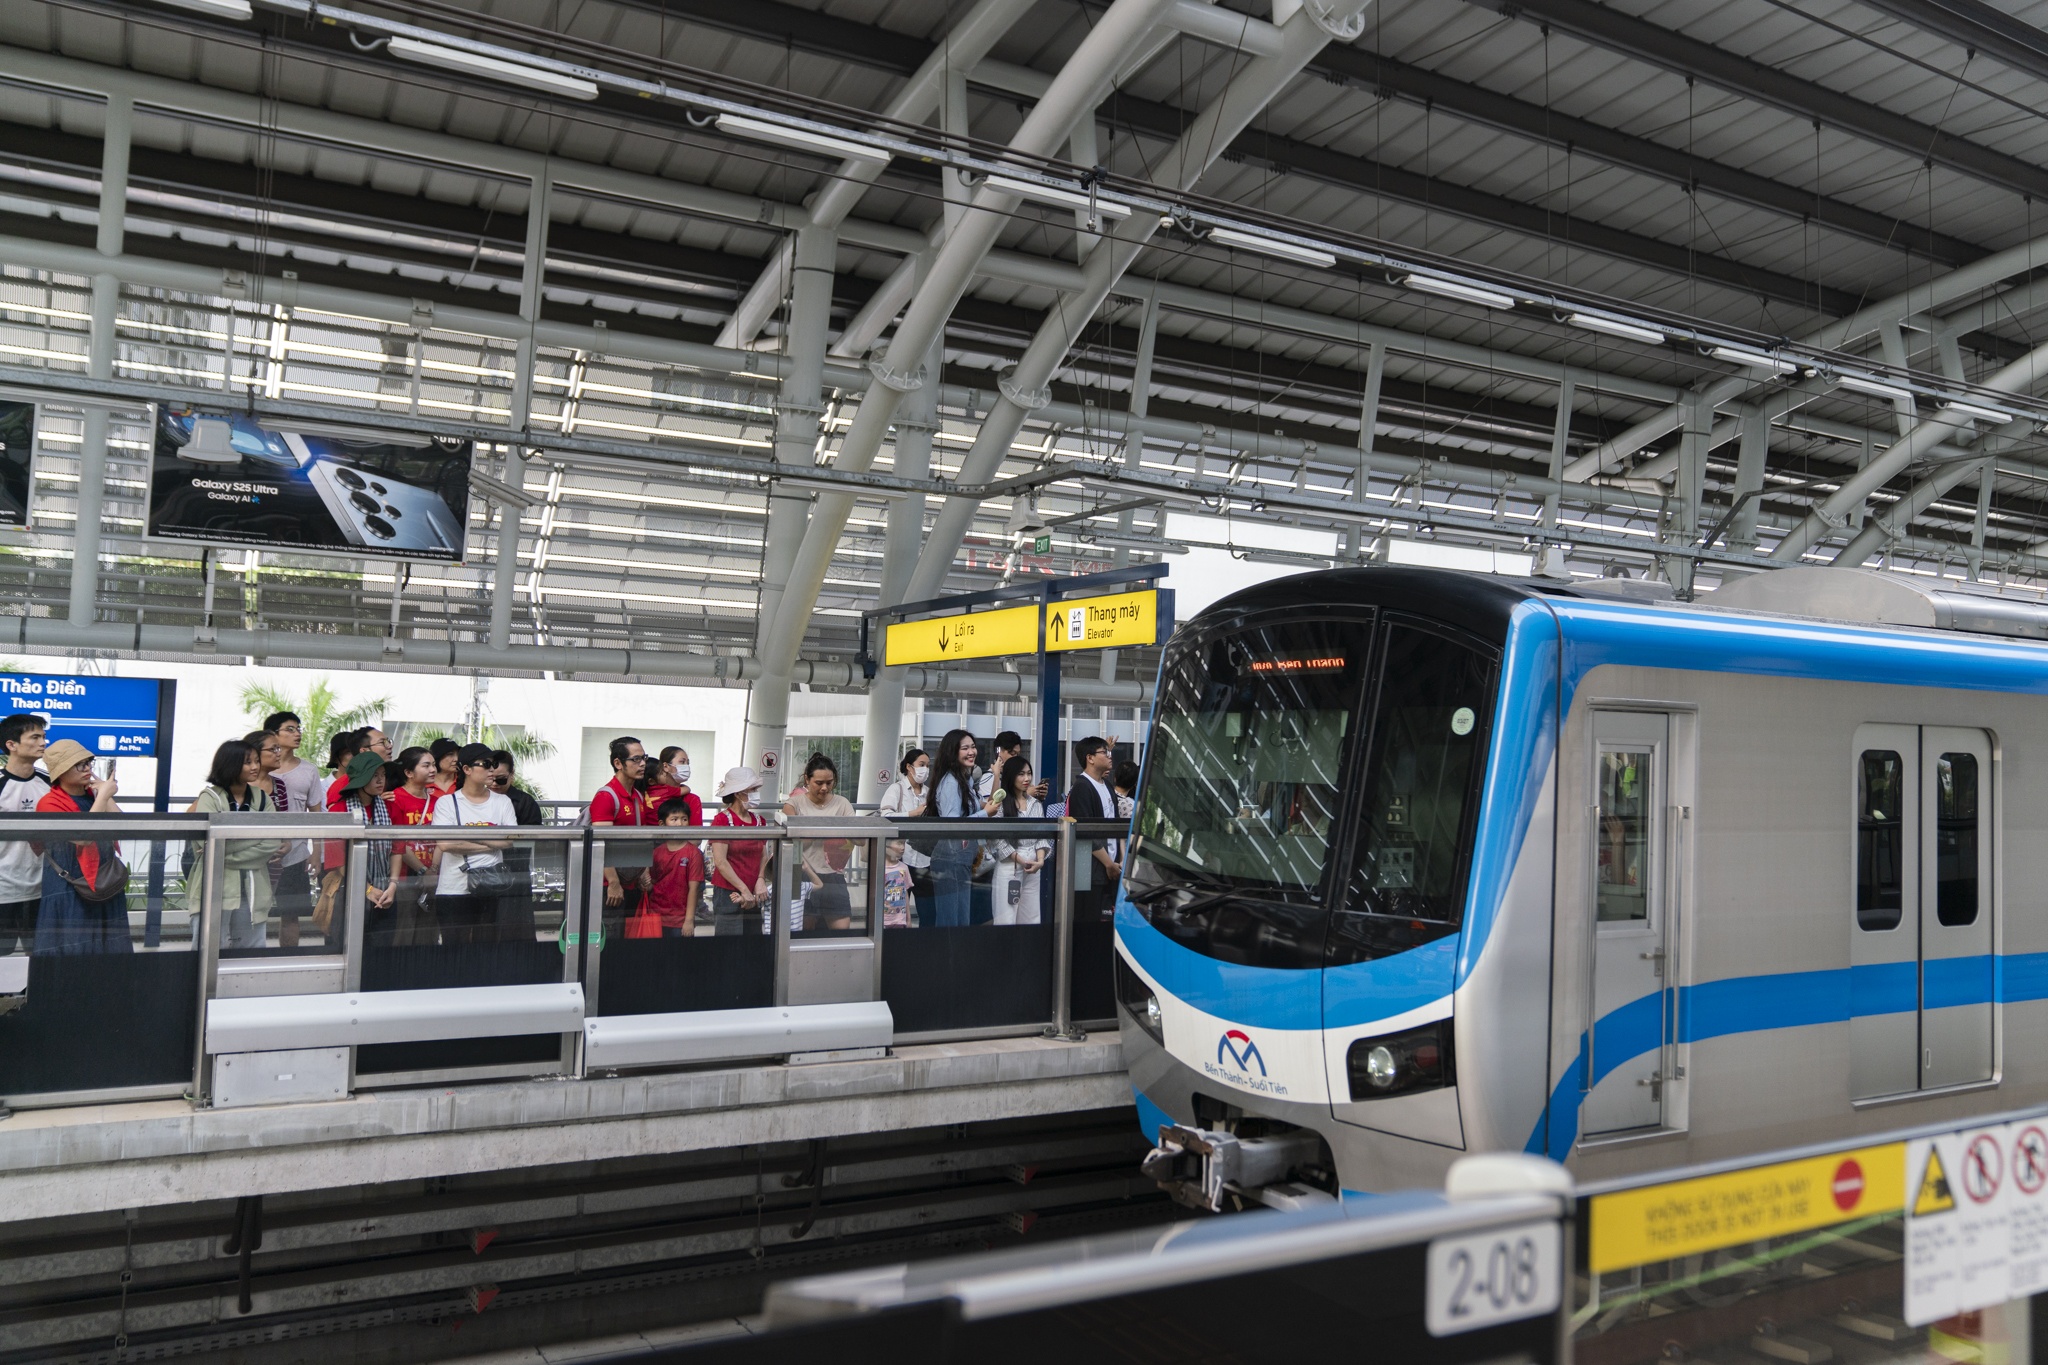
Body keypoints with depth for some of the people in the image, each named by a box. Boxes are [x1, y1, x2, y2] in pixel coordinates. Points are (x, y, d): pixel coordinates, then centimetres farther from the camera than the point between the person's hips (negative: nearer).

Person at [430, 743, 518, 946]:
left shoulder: (502, 802, 9)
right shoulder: (446, 803, 0)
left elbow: (509, 840, -5)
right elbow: (445, 844, -14)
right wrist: (491, 843, -9)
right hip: (453, 891, -3)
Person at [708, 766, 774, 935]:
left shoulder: (759, 821, 12)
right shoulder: (722, 820, -7)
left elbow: (764, 856, 13)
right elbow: (720, 861, -13)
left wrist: (761, 880, -6)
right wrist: (744, 890, -14)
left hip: (753, 897, 6)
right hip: (729, 894, -6)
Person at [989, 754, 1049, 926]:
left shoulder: (1035, 804, 12)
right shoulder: (1001, 803, -7)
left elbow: (1041, 836, 11)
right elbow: (997, 838, -10)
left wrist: (1040, 859, -6)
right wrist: (1020, 860, -11)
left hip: (1033, 869, 6)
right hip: (1008, 866, -6)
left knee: (1030, 919, 7)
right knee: (1006, 920, -4)